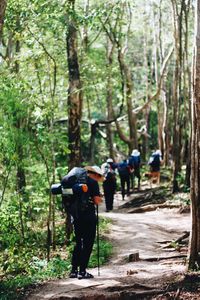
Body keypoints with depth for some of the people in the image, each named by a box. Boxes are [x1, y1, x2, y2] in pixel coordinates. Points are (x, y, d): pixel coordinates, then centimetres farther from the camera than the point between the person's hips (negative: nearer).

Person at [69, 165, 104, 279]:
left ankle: (74, 270, 15)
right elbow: (97, 200, -12)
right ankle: (82, 271, 0)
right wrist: (99, 199, 9)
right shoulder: (93, 182, -8)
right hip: (88, 216, -6)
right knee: (88, 243, 1)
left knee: (78, 243, 15)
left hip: (76, 215, 7)